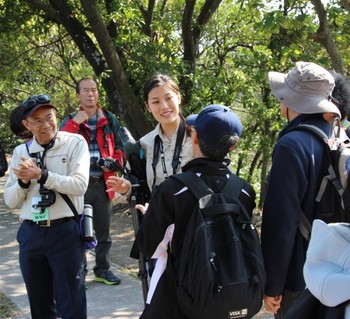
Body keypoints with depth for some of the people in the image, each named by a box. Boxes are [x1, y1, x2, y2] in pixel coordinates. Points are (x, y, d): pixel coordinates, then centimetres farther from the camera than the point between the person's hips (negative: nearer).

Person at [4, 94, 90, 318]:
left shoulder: (75, 143, -3)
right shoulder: (21, 152, 9)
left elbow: (80, 185, -16)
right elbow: (10, 201, 9)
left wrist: (41, 175, -19)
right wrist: (23, 181, -11)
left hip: (65, 232, -4)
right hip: (30, 235, 4)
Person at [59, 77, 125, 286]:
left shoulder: (109, 120, 7)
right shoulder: (70, 121, 2)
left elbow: (119, 148, 12)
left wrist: (114, 162, -9)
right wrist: (75, 123, -21)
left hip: (102, 183, 2)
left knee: (104, 231, 12)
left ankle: (103, 269, 24)